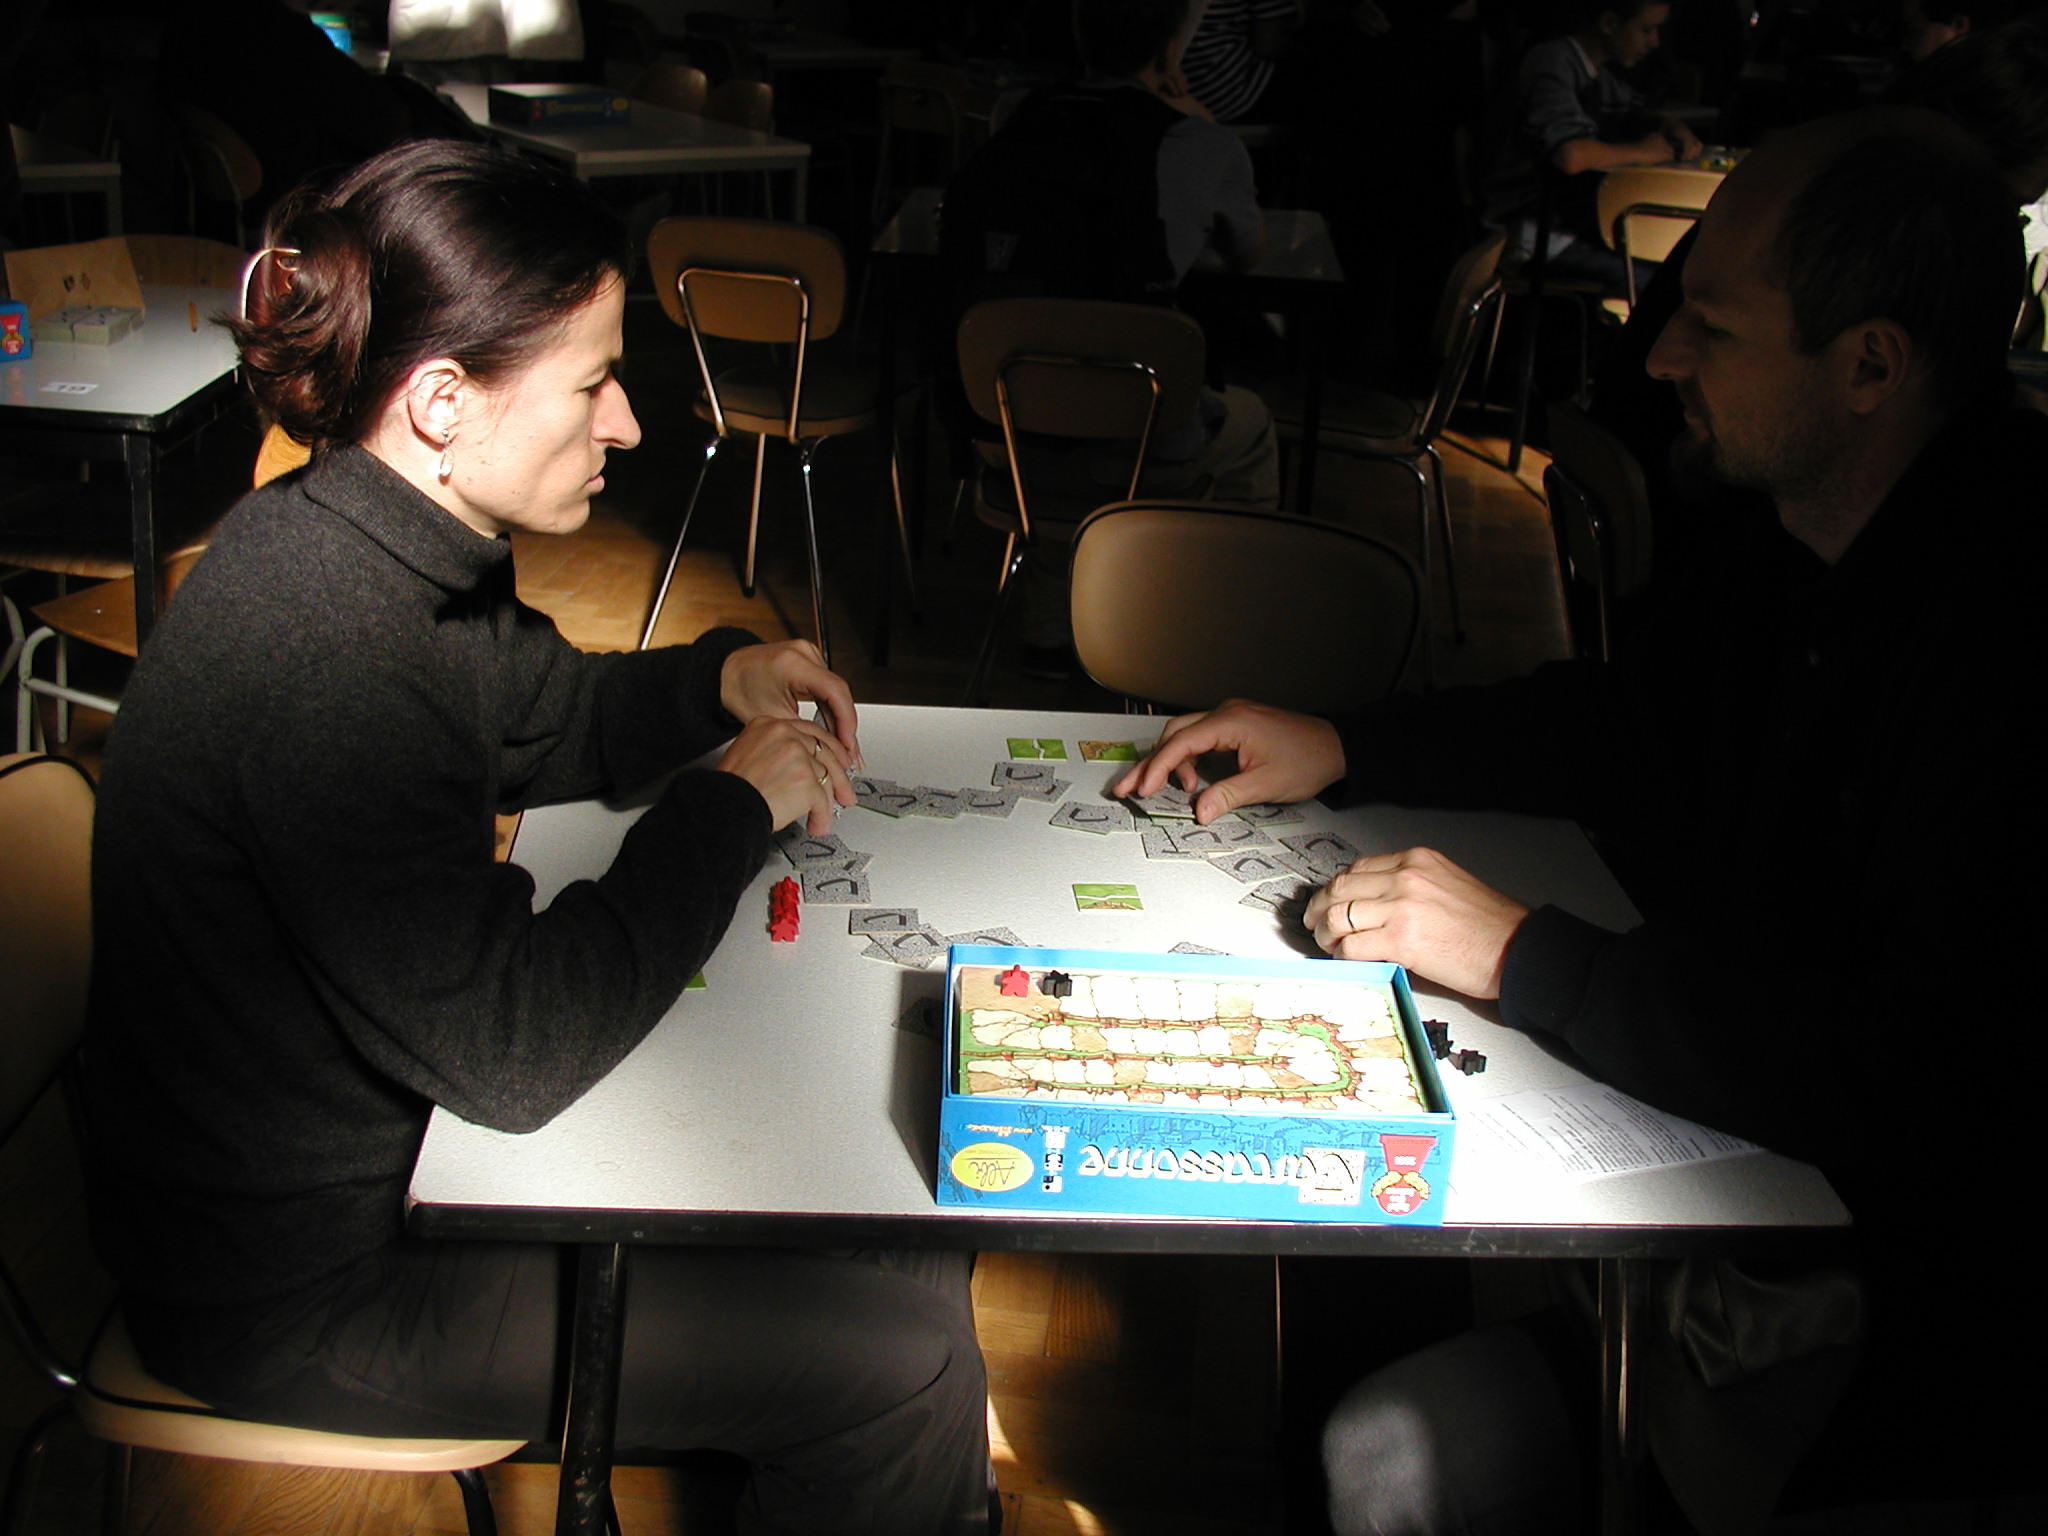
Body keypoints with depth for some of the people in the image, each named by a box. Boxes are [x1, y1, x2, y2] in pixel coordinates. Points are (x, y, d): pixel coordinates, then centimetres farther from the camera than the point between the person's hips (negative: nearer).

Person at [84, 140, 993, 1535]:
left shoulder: (357, 544, -3)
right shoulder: (328, 659, -33)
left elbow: (541, 716, 16)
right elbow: (512, 1053, -30)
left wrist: (717, 681, -4)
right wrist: (731, 804, -20)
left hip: (382, 1134, 9)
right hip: (303, 1287, -9)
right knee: (901, 1357, -9)